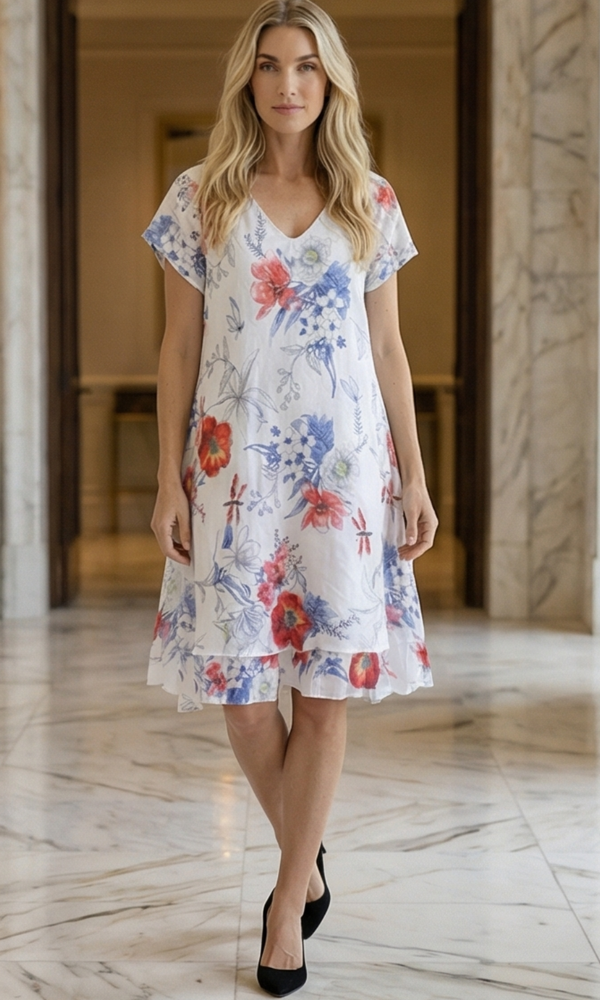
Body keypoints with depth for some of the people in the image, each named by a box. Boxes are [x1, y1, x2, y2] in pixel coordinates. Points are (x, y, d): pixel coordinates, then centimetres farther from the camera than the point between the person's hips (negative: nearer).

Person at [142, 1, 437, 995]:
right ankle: (307, 861, 26)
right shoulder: (201, 196, 4)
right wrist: (170, 480, -2)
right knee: (238, 680, 0)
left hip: (347, 464, 1)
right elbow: (180, 347, 4)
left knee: (327, 685, 1)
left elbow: (388, 348, 9)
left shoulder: (371, 202, 8)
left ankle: (289, 898, 17)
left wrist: (415, 477, 4)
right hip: (237, 463, 0)